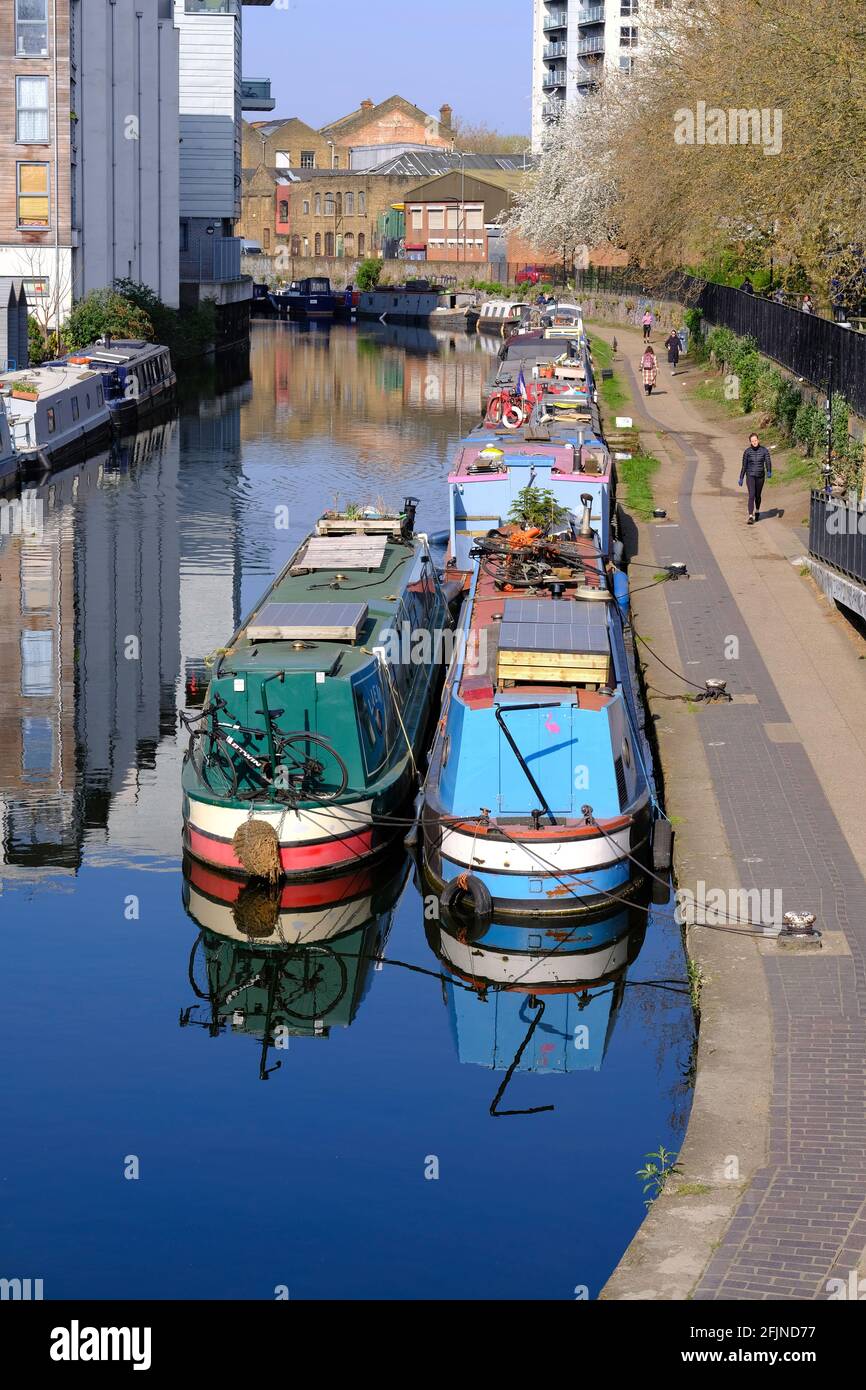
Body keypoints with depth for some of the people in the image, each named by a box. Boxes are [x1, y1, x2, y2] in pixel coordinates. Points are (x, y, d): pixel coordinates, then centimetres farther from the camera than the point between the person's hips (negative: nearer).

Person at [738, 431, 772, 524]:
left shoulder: (764, 450, -5)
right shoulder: (747, 451, -5)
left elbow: (768, 461, -15)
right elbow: (744, 465, 2)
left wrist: (769, 472, -34)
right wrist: (741, 478, 3)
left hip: (760, 476, 2)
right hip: (750, 475, -2)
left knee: (758, 495, 18)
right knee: (751, 495, -16)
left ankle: (757, 510, 48)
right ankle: (751, 517, -19)